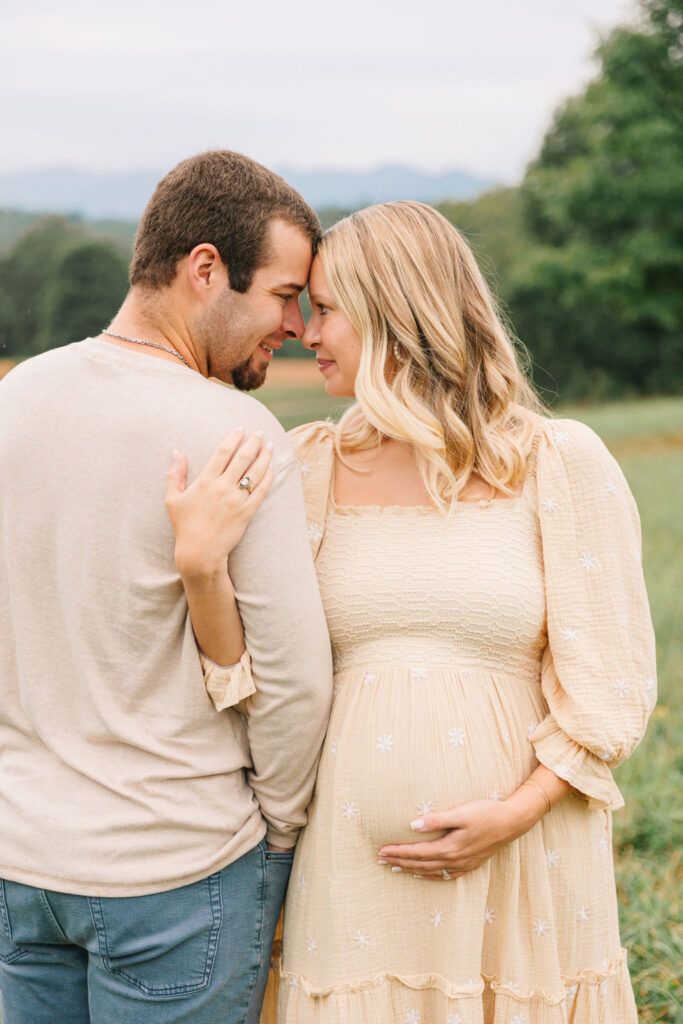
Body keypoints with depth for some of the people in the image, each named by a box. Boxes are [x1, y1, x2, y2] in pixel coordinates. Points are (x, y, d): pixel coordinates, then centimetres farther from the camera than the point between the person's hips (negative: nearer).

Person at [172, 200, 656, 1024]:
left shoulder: (562, 463, -3)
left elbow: (613, 676, -2)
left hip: (525, 855, -1)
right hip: (355, 856, 2)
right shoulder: (308, 465, 3)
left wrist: (517, 811, -11)